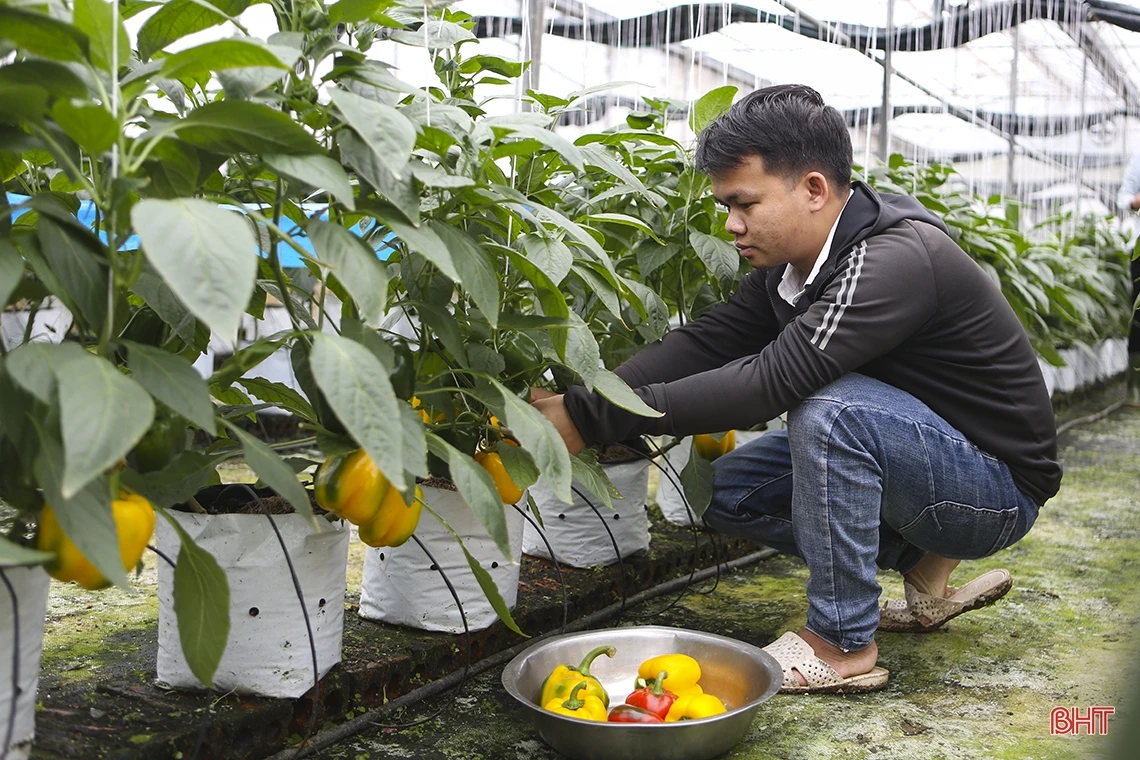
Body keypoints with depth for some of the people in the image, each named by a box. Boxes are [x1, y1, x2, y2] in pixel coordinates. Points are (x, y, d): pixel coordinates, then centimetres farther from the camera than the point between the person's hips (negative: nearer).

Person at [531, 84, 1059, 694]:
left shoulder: (895, 260, -30)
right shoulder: (792, 257, -2)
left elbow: (774, 380, -38)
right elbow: (707, 341, -9)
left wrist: (596, 420, -37)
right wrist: (582, 402, -24)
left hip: (998, 484, -8)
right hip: (903, 454, 9)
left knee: (831, 405, -33)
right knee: (729, 488, 0)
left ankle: (842, 645, -18)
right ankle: (923, 562, 10)